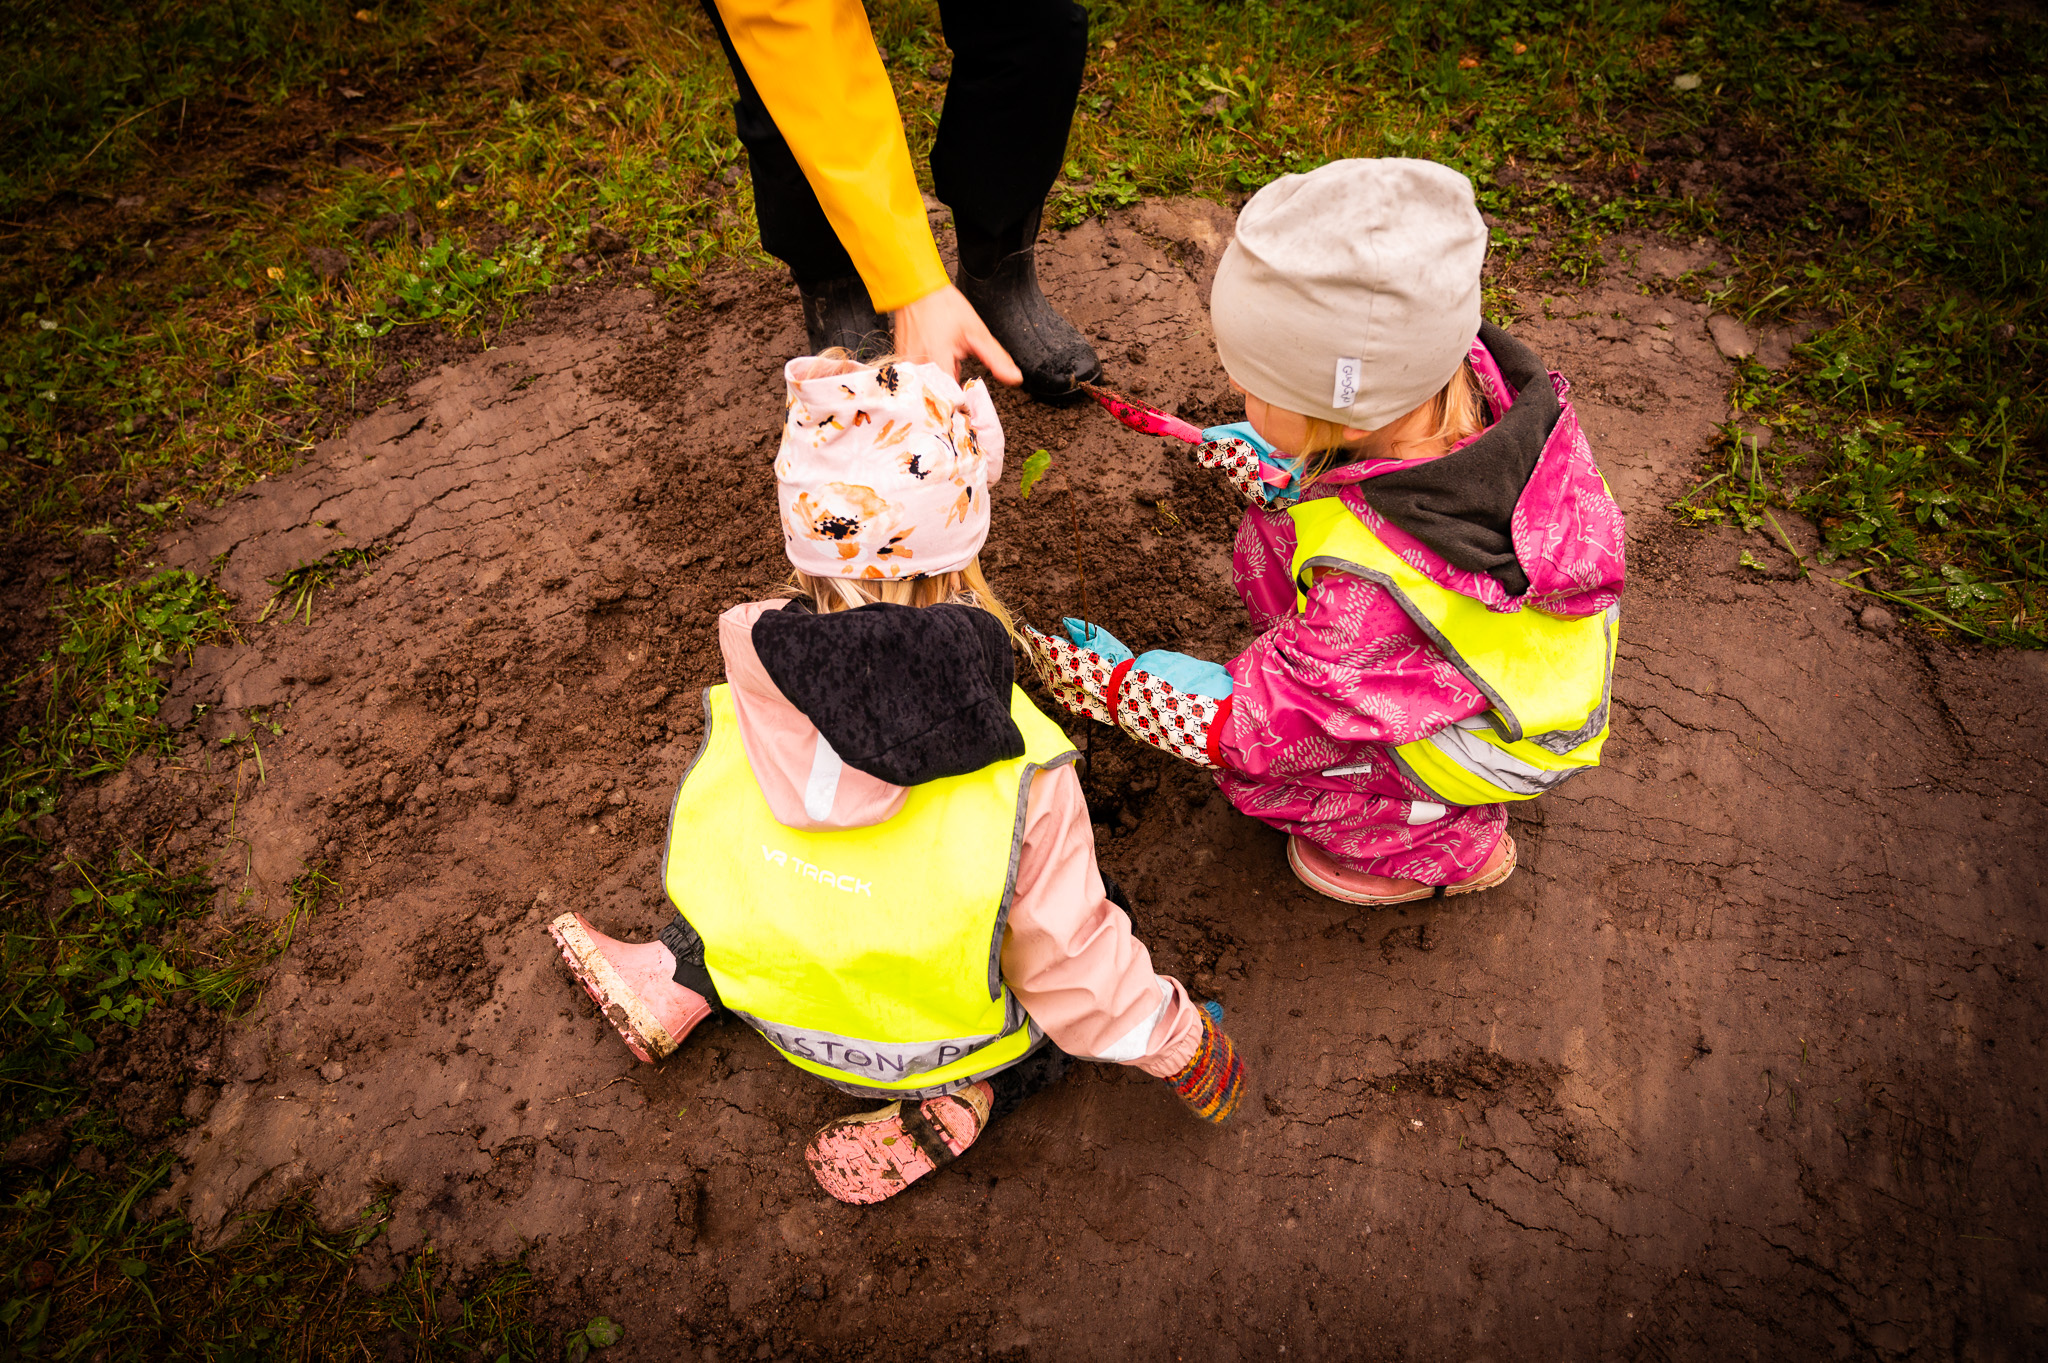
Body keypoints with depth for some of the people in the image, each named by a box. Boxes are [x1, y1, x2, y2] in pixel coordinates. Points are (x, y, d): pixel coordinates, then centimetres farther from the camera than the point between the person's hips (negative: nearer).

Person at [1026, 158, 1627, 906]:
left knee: (1249, 758, -8)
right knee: (1271, 539, 3)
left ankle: (1450, 844, 11)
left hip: (1499, 740, -7)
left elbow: (1255, 726, -29)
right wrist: (1282, 470, -3)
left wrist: (1114, 683, -19)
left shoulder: (1381, 583, -44)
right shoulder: (1461, 372, -26)